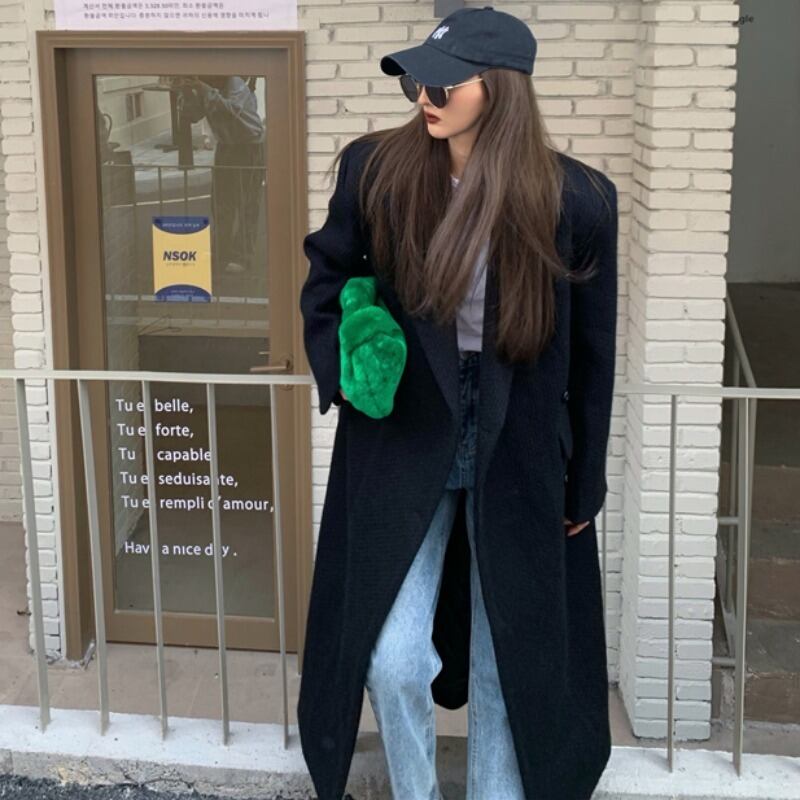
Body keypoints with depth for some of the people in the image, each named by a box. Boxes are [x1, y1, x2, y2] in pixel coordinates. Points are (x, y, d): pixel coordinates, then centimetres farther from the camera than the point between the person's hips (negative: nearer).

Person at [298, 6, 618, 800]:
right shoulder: (375, 170, -10)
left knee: (513, 664, 11)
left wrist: (584, 483, 3)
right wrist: (340, 372, -11)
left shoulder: (576, 198, -12)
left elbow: (591, 353, -2)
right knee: (393, 662, -1)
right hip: (402, 446, 0)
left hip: (520, 458, 0)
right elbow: (326, 283, 7)